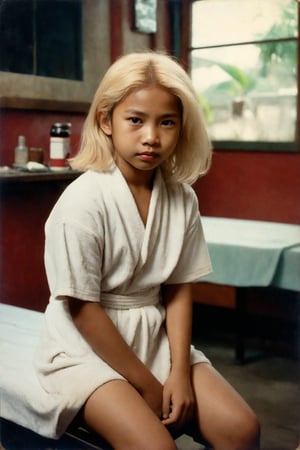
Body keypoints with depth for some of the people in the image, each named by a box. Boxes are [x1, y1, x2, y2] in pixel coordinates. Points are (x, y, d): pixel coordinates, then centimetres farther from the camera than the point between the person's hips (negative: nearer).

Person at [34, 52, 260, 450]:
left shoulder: (182, 199, -3)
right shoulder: (82, 203, -19)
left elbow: (178, 289, 2)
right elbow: (82, 309, -16)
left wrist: (180, 371, -8)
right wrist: (148, 386, -12)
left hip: (155, 337, 5)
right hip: (87, 346, -4)